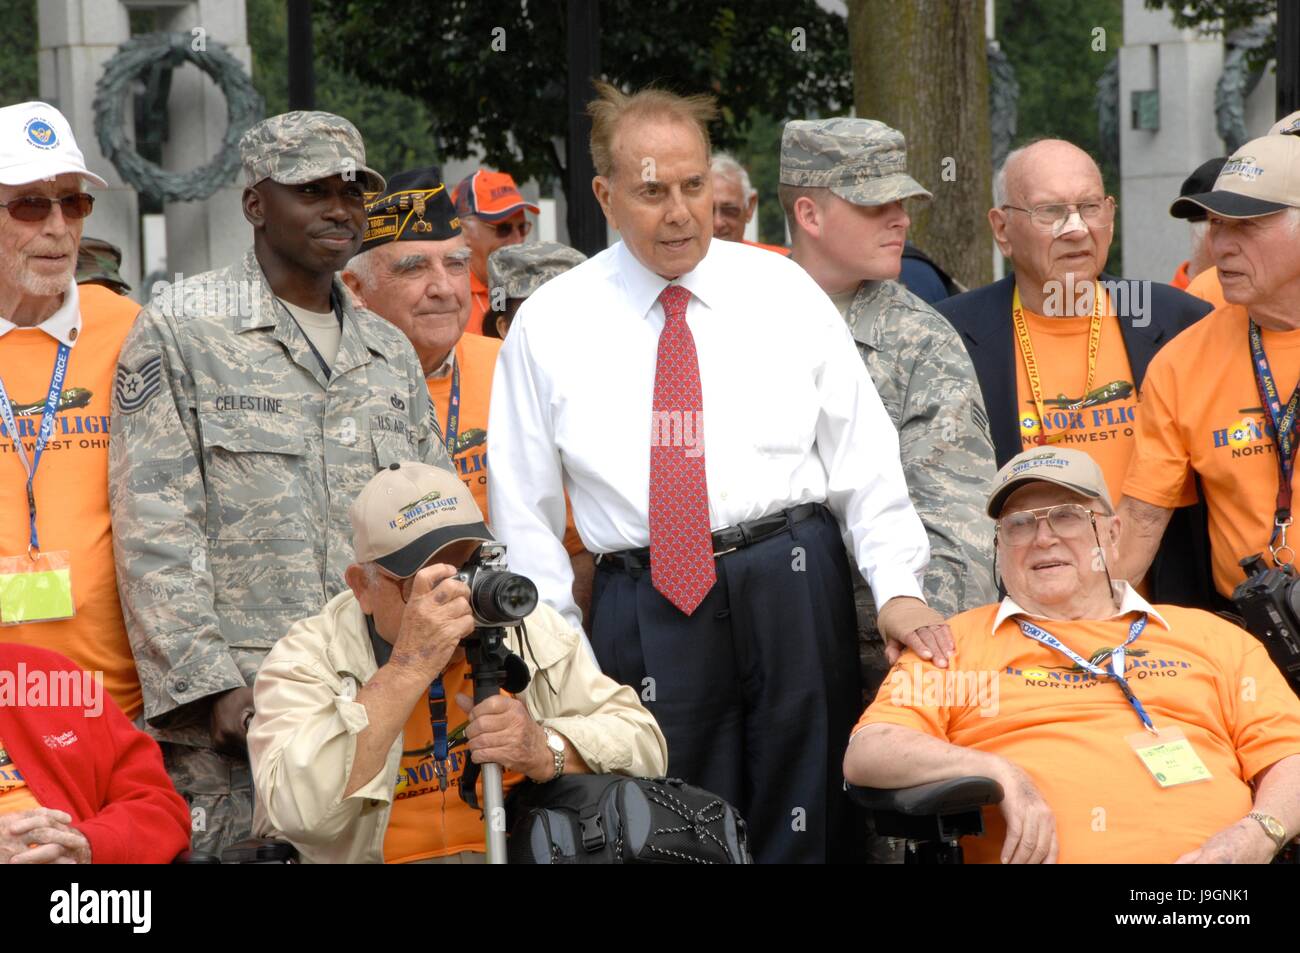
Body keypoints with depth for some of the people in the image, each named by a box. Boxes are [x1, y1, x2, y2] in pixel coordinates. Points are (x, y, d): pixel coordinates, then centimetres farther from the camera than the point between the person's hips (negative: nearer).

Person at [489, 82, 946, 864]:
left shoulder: (786, 293, 7)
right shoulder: (550, 324, 5)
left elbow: (863, 454, 6)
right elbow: (523, 508, 7)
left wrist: (898, 587, -6)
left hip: (793, 592, 1)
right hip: (642, 614, 0)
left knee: (807, 827, 4)